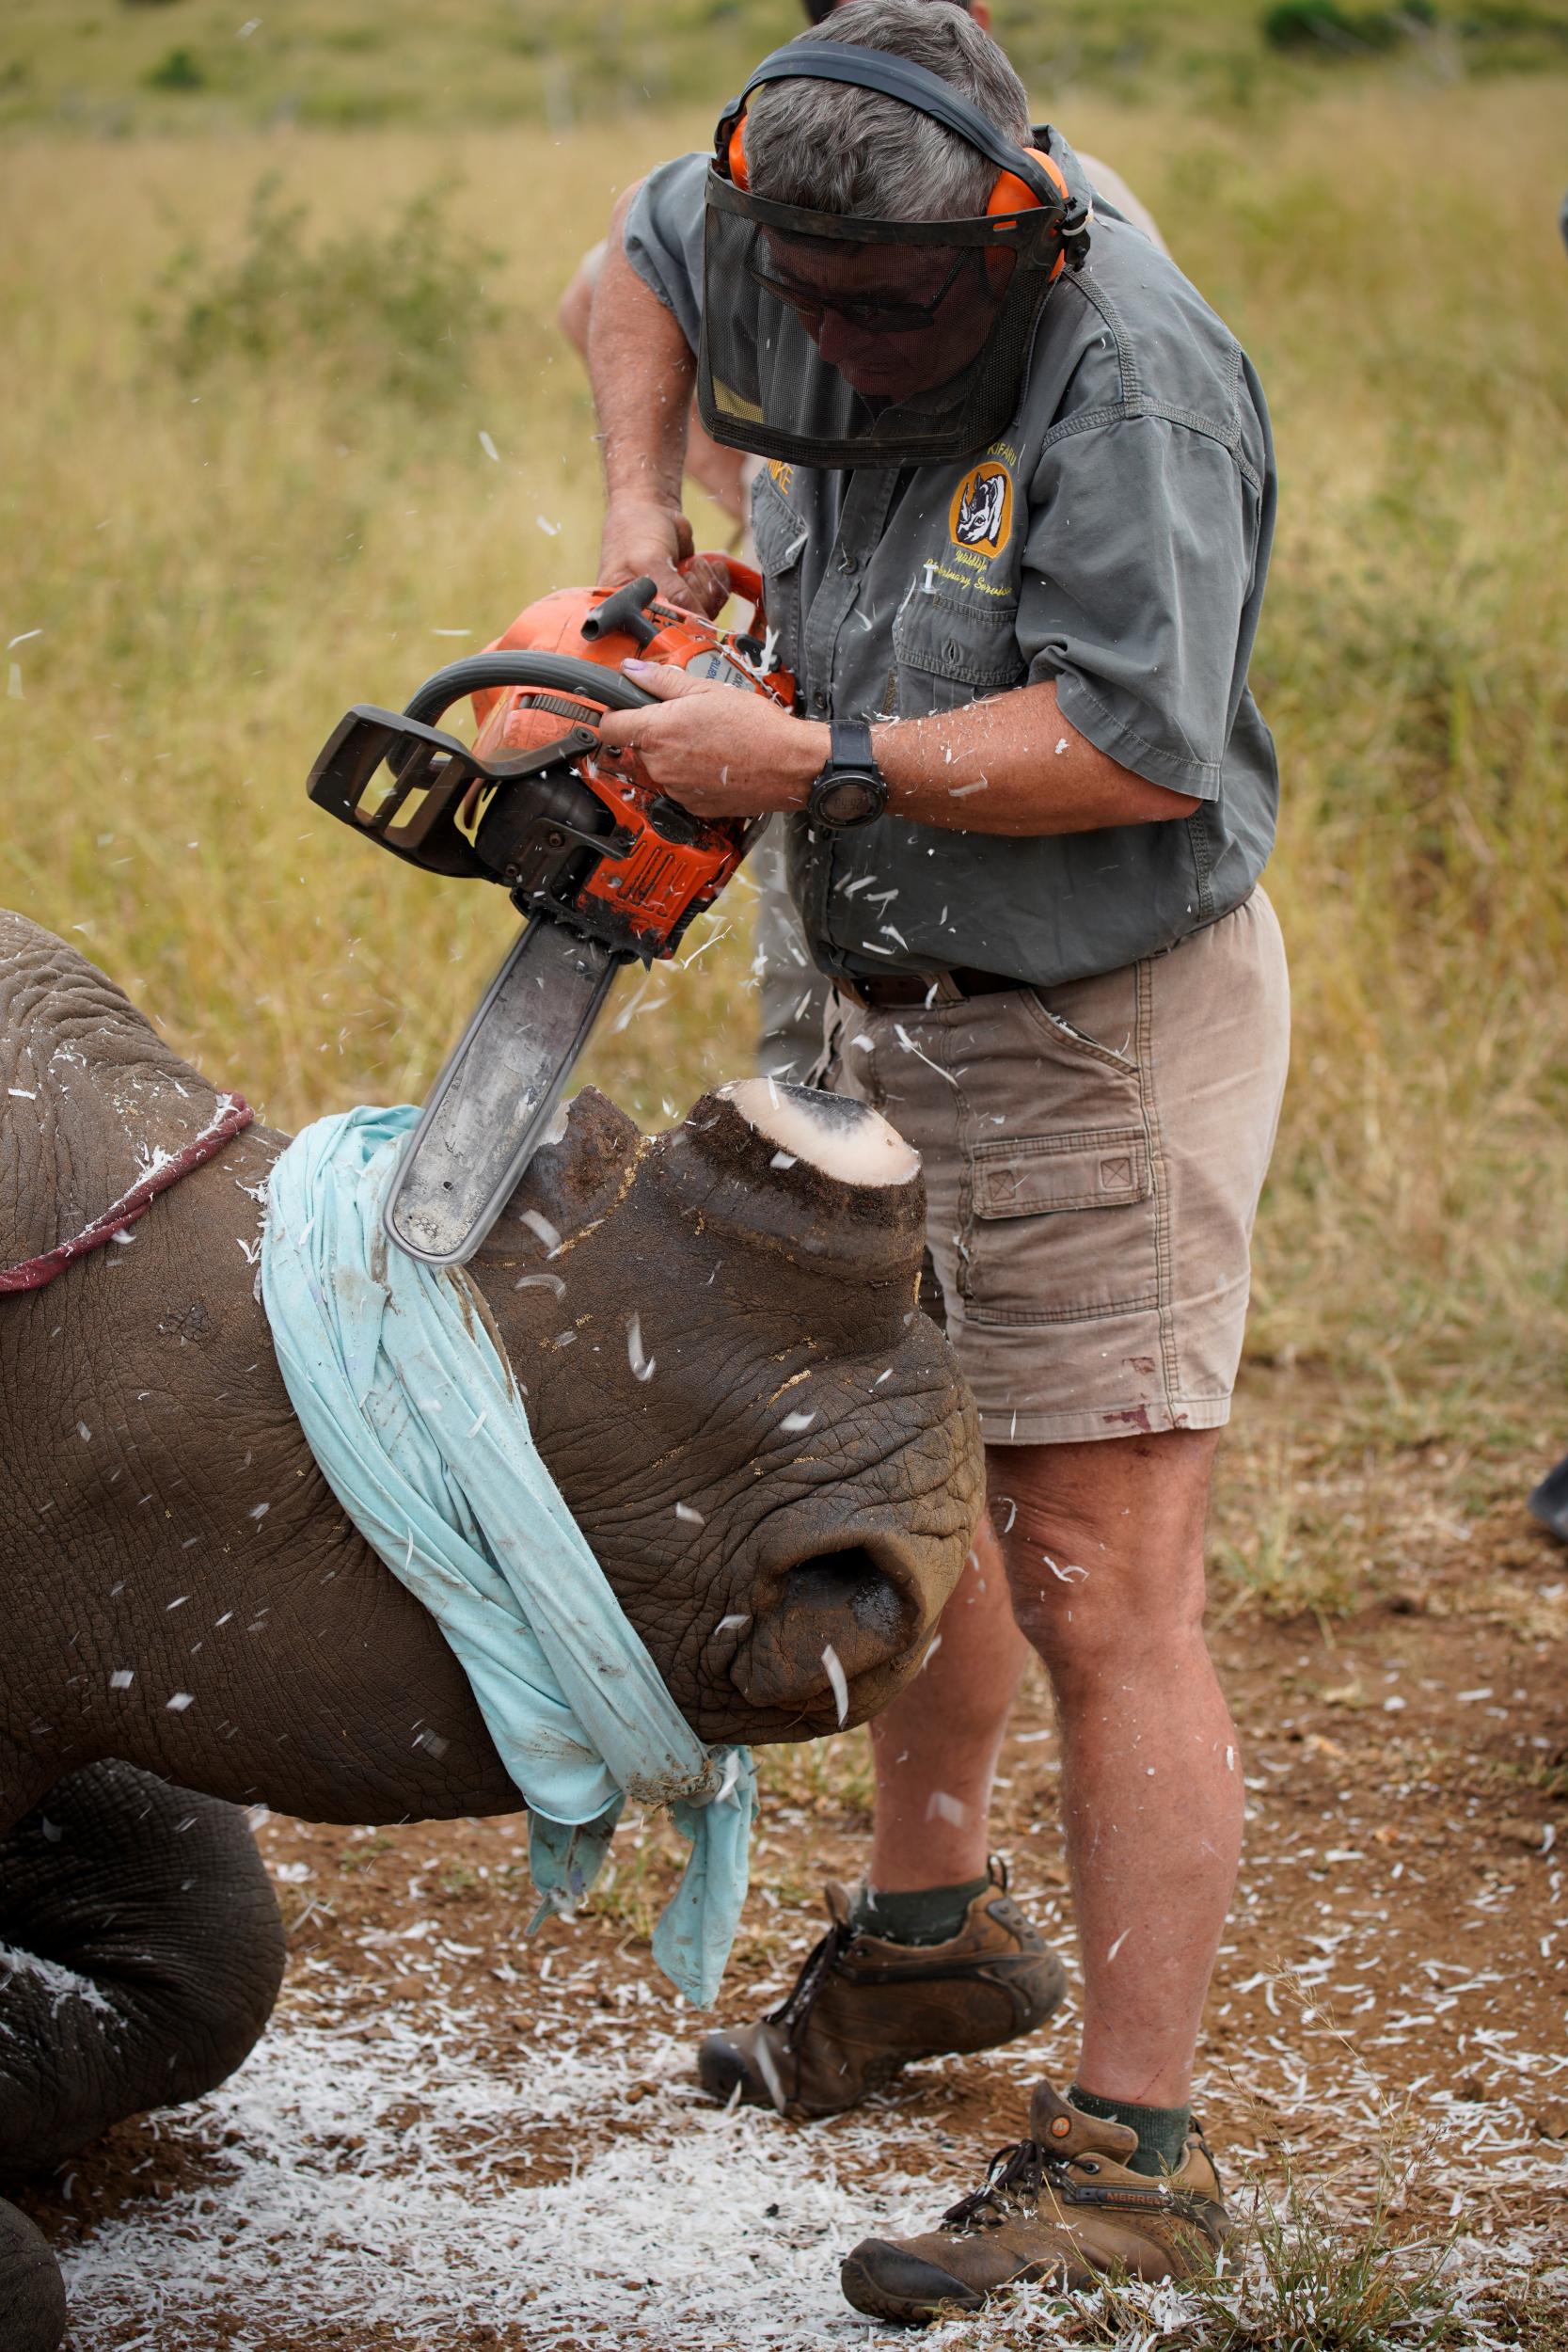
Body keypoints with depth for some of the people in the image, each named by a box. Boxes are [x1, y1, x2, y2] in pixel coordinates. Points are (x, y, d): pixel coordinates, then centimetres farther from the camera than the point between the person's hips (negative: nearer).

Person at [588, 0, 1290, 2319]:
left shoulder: (1128, 367, -25)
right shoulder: (809, 260, -2)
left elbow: (1138, 743, -30)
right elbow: (636, 262, 20)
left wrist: (809, 764, -25)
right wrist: (644, 509, 4)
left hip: (1106, 1035, -9)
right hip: (902, 1003, 9)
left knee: (1103, 1597, -9)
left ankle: (1131, 2152, -2)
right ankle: (932, 1926, 46)